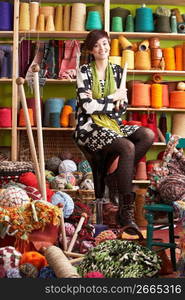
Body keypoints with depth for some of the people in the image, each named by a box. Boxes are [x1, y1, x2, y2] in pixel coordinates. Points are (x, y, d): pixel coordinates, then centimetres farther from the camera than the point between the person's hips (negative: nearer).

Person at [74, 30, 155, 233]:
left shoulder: (117, 71, 13)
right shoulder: (84, 71, -2)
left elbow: (123, 106, 10)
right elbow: (88, 106, -13)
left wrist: (100, 102, -8)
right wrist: (114, 98, -4)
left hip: (113, 124, 6)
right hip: (90, 127, -6)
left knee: (148, 135, -19)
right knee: (128, 147, -30)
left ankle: (117, 176, -13)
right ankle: (126, 213, -31)